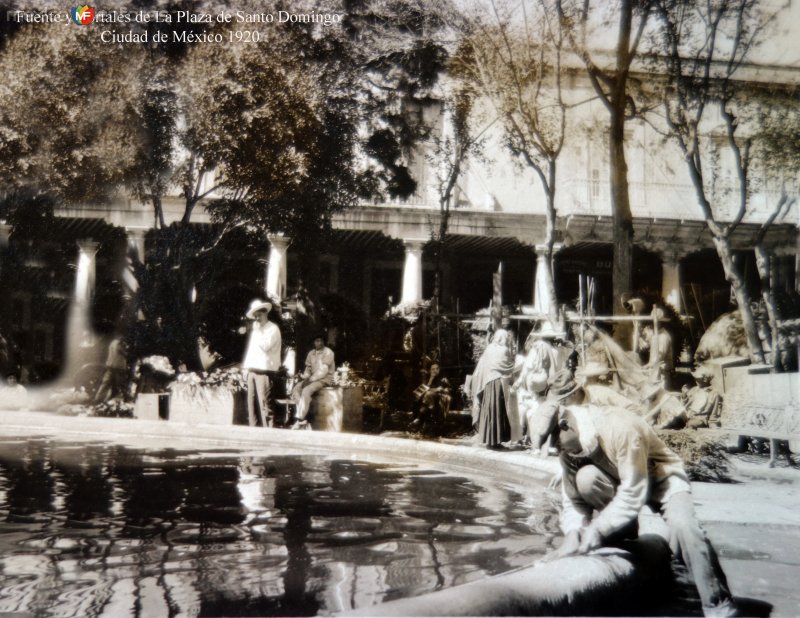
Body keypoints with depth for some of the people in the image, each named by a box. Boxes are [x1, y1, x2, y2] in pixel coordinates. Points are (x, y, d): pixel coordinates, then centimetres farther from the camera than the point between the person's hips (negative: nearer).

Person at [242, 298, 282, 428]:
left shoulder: (273, 328, -3)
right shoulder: (255, 329, 21)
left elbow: (265, 346, -16)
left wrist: (258, 331, -9)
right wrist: (246, 366, 14)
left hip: (265, 371, -7)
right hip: (252, 371, 7)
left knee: (264, 403, -11)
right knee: (251, 403, 7)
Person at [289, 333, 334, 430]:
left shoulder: (328, 353, -7)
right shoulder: (311, 353, 13)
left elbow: (324, 371, -16)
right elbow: (308, 369, 13)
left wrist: (311, 378, -22)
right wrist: (304, 376, -10)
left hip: (325, 379, -7)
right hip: (312, 378, 7)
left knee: (306, 390, -31)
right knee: (295, 389, -17)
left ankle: (299, 420, -29)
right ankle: (302, 419, -25)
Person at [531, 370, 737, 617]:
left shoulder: (621, 428, -36)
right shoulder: (569, 447, -15)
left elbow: (632, 494, -36)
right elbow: (572, 498, -14)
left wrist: (594, 531, -39)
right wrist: (573, 533, -33)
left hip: (661, 477, -5)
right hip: (621, 479, 5)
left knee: (683, 527, -32)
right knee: (585, 478, -26)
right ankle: (621, 539, -4)